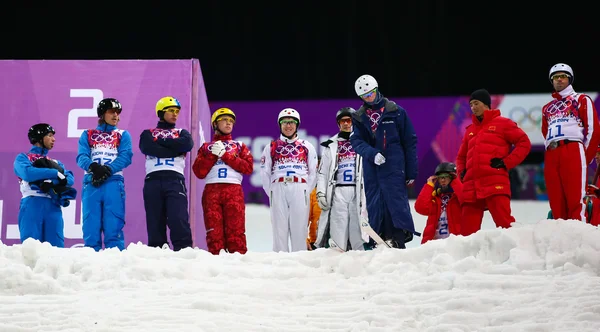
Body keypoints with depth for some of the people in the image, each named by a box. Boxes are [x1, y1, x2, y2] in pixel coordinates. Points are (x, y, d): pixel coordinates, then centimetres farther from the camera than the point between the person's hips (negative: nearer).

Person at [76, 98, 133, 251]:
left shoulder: (123, 135, 18)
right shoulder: (87, 135, 19)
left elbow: (126, 157, 2)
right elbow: (81, 157, 4)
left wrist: (108, 169, -15)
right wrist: (94, 167, -18)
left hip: (114, 182, -1)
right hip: (91, 183, 1)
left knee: (113, 226, -9)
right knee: (91, 225, -5)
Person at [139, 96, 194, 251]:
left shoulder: (182, 133, 23)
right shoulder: (148, 133, 21)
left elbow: (187, 144, -1)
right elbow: (147, 147, -3)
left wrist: (161, 141, 2)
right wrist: (174, 150, -4)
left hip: (175, 179, -1)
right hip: (153, 180, 1)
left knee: (178, 219, -16)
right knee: (155, 221, -3)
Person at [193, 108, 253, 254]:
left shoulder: (240, 146, 22)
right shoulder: (206, 147, 22)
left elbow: (248, 168, 4)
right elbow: (199, 172, 8)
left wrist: (225, 155, 0)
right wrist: (213, 154, 0)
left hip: (234, 191, -1)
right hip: (211, 191, 1)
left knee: (236, 232, -12)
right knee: (214, 232, -8)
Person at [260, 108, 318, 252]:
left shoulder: (307, 147, 16)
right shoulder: (271, 147, 16)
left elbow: (313, 172, 14)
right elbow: (265, 173, 14)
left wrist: (306, 192, 3)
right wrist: (272, 194, 4)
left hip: (300, 190, 0)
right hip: (278, 189, 0)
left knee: (299, 229, -5)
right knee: (279, 230, -4)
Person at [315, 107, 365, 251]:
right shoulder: (331, 146, 17)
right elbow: (322, 172, 13)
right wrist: (321, 193, 0)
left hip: (357, 191, -1)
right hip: (338, 192, 1)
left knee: (356, 227, -8)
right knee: (339, 227, -8)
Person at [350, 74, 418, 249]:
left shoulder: (395, 111, 3)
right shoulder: (359, 117, 12)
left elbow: (410, 141, 4)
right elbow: (356, 141, 0)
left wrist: (411, 172, -1)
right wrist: (372, 154, -20)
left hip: (393, 167, -4)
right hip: (371, 167, 4)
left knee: (396, 200, -14)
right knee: (374, 205, 2)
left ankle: (401, 238, -18)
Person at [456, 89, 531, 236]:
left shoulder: (502, 123, 8)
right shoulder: (470, 130, 24)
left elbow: (524, 143, 2)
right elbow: (461, 156, 34)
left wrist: (506, 163, -7)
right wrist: (461, 171, 13)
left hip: (495, 184, -6)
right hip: (471, 187, 6)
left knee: (505, 224, -17)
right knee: (467, 230, 2)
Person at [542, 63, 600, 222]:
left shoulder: (581, 100, 11)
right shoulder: (547, 108, 27)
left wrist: (585, 157, -3)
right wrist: (551, 151, 11)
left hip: (573, 152, -6)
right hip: (551, 156, 6)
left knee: (576, 198, -16)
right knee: (556, 202, -1)